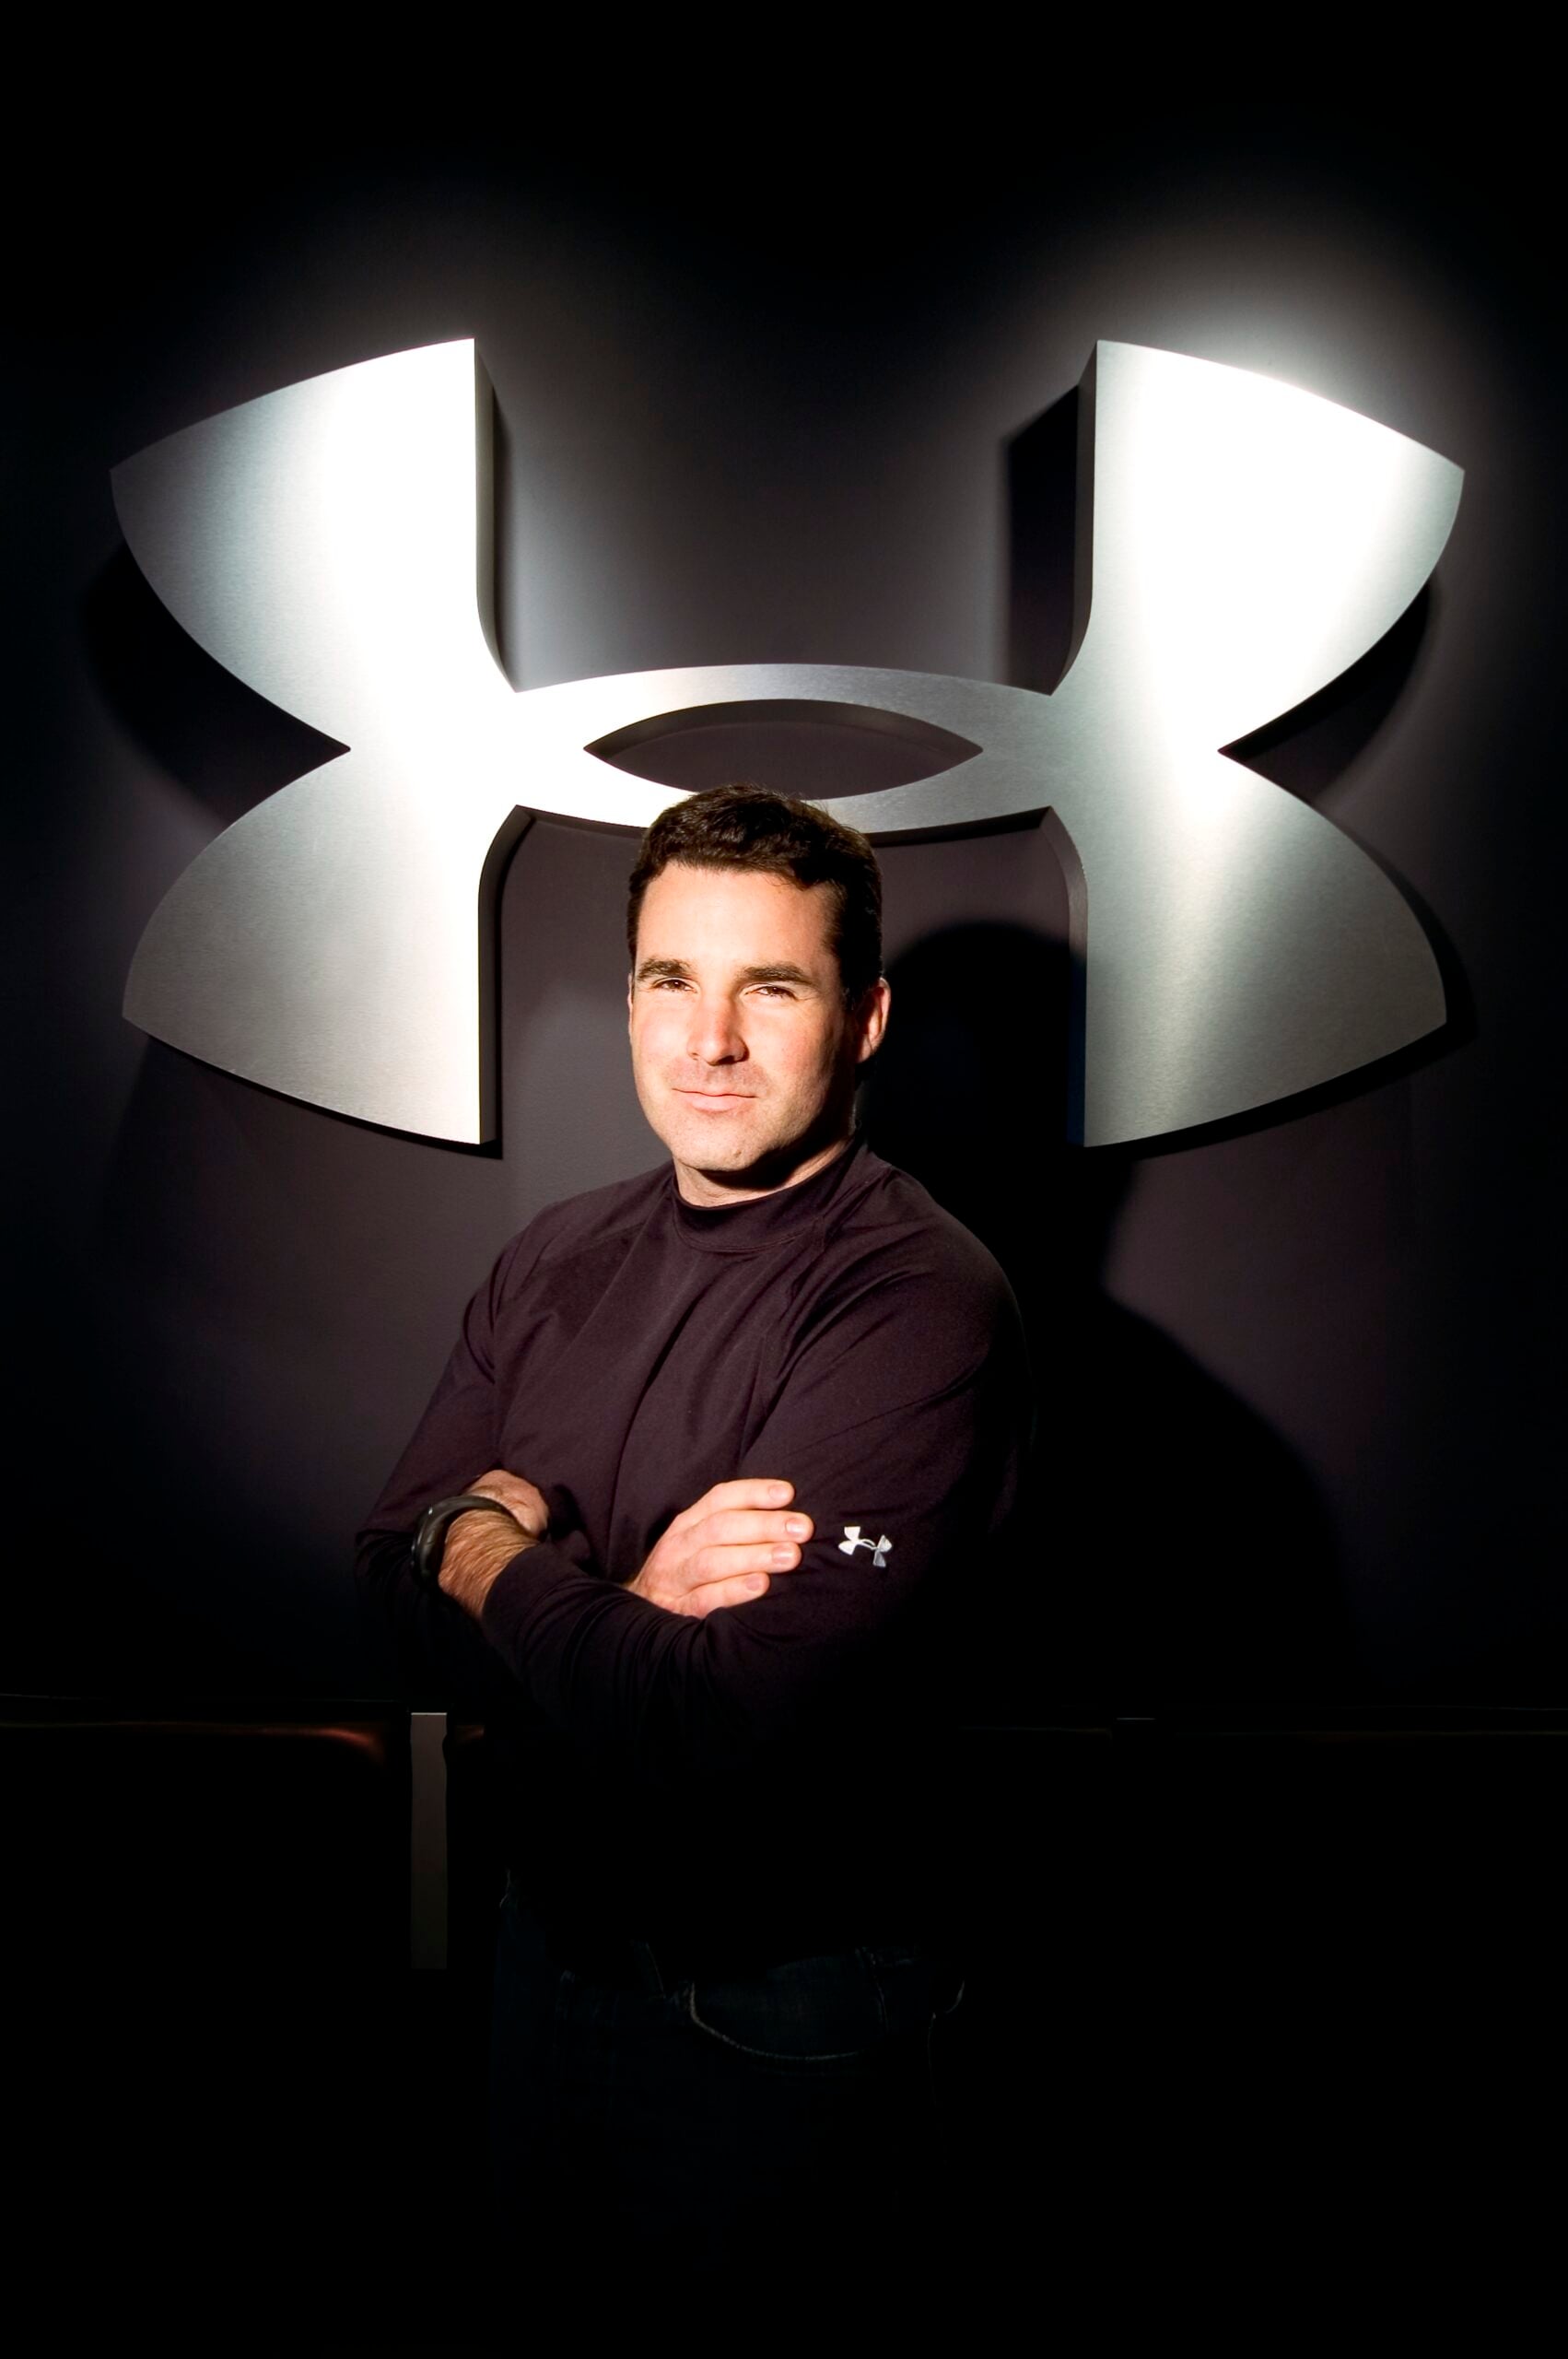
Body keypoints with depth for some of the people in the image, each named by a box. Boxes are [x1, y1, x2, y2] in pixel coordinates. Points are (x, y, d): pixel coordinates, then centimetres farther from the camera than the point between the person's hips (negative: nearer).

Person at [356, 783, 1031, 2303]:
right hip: (547, 1948, 6)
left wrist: (499, 1554, -15)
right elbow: (398, 1584, -4)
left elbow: (725, 1733, -31)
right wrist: (622, 1600, -24)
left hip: (775, 2029, -6)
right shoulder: (560, 1256, -1)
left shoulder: (918, 1308, -25)